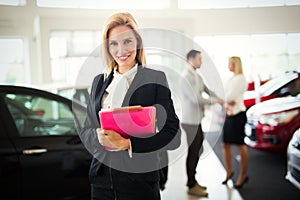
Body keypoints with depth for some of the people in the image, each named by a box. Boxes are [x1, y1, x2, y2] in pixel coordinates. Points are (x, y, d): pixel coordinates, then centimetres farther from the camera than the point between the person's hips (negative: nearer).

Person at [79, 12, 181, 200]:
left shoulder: (156, 78, -5)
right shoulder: (99, 81, 9)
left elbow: (173, 135, -11)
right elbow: (86, 131, 11)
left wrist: (128, 144, -20)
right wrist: (98, 136, -12)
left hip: (140, 180, -4)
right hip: (101, 179, 4)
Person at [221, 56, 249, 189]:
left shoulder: (240, 79, -11)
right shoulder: (232, 79, 15)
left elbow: (229, 97, -16)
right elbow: (227, 98, 12)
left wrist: (228, 102, 4)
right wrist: (227, 105, -8)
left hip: (238, 115, -9)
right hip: (230, 114, 9)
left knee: (240, 146, 0)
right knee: (226, 145, 12)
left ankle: (243, 175, 12)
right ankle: (229, 171, 26)